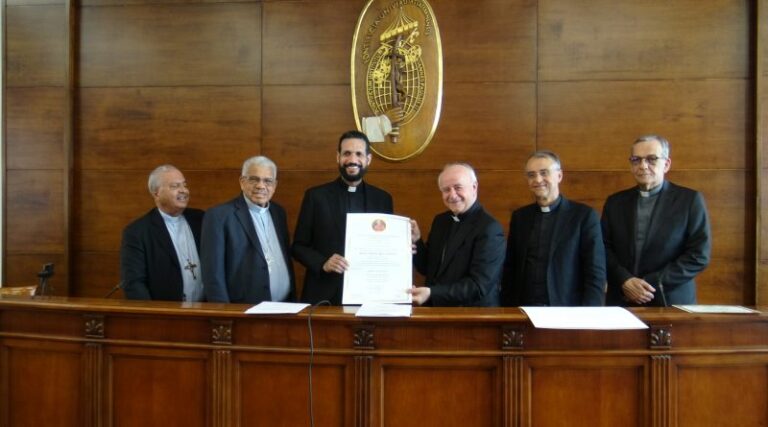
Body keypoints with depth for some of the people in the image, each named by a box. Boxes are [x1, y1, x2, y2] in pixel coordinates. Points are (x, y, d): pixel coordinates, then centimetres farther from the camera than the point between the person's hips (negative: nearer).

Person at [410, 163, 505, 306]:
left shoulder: (490, 229, -13)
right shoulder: (440, 220, 8)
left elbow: (478, 286, -19)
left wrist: (431, 293, -26)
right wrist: (416, 241, -4)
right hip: (436, 310, 6)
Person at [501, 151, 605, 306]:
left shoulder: (585, 215, -2)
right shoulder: (519, 216, 9)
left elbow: (596, 274, -4)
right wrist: (508, 309, 3)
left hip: (568, 312, -2)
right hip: (524, 311, 2)